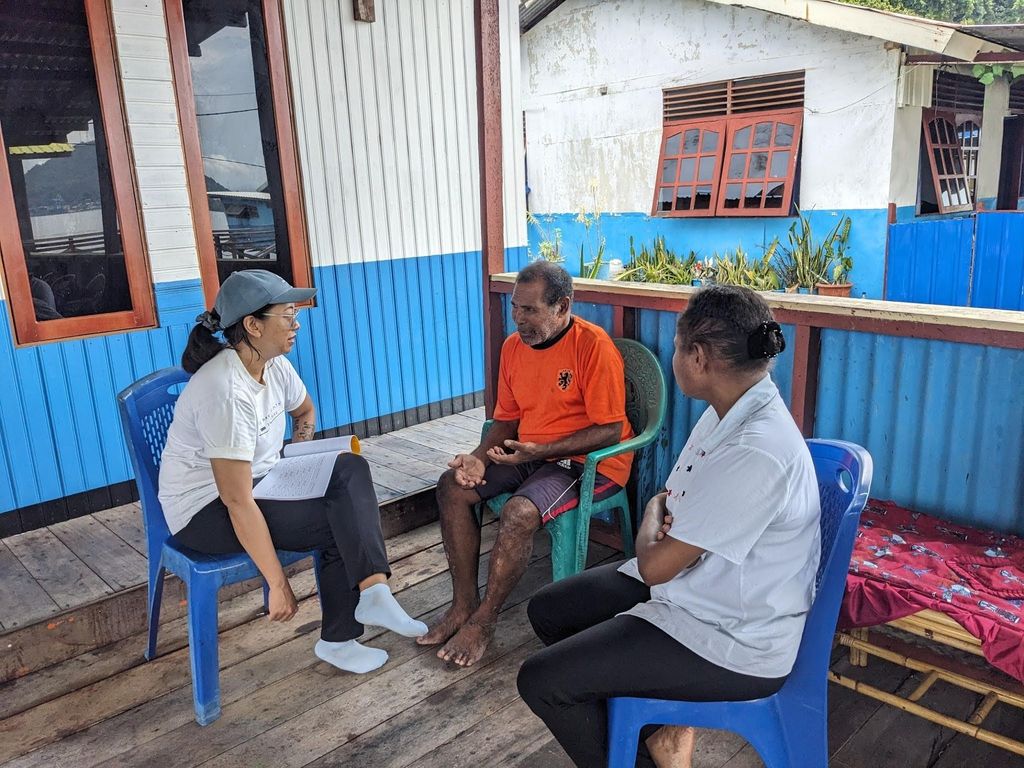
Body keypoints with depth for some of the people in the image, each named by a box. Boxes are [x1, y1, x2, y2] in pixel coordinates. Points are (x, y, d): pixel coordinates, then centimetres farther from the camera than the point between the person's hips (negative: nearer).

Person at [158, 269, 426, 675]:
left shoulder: (275, 366, -2)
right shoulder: (225, 393, -28)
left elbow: (305, 411, 22)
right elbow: (238, 503, -29)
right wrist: (279, 586, -26)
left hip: (262, 480, 8)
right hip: (208, 512, -8)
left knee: (351, 469, -14)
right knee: (344, 521, -18)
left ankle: (372, 591, -20)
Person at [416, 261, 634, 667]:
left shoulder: (593, 345, -18)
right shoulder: (513, 346, 4)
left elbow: (610, 430, -19)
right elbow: (507, 418, 11)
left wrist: (540, 451, -26)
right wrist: (479, 457, -8)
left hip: (589, 460, -7)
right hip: (529, 453, 8)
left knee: (519, 512, -31)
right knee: (452, 486, -7)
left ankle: (483, 620, -9)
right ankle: (464, 603, 0)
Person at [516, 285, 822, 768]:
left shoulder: (754, 453, -31)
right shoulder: (731, 412, 0)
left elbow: (656, 565, -25)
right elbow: (676, 498, 14)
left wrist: (652, 524, -3)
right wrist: (661, 507, -10)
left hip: (736, 643, -10)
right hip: (700, 584, 10)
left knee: (541, 681, -12)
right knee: (547, 610, 12)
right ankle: (661, 728, 16)